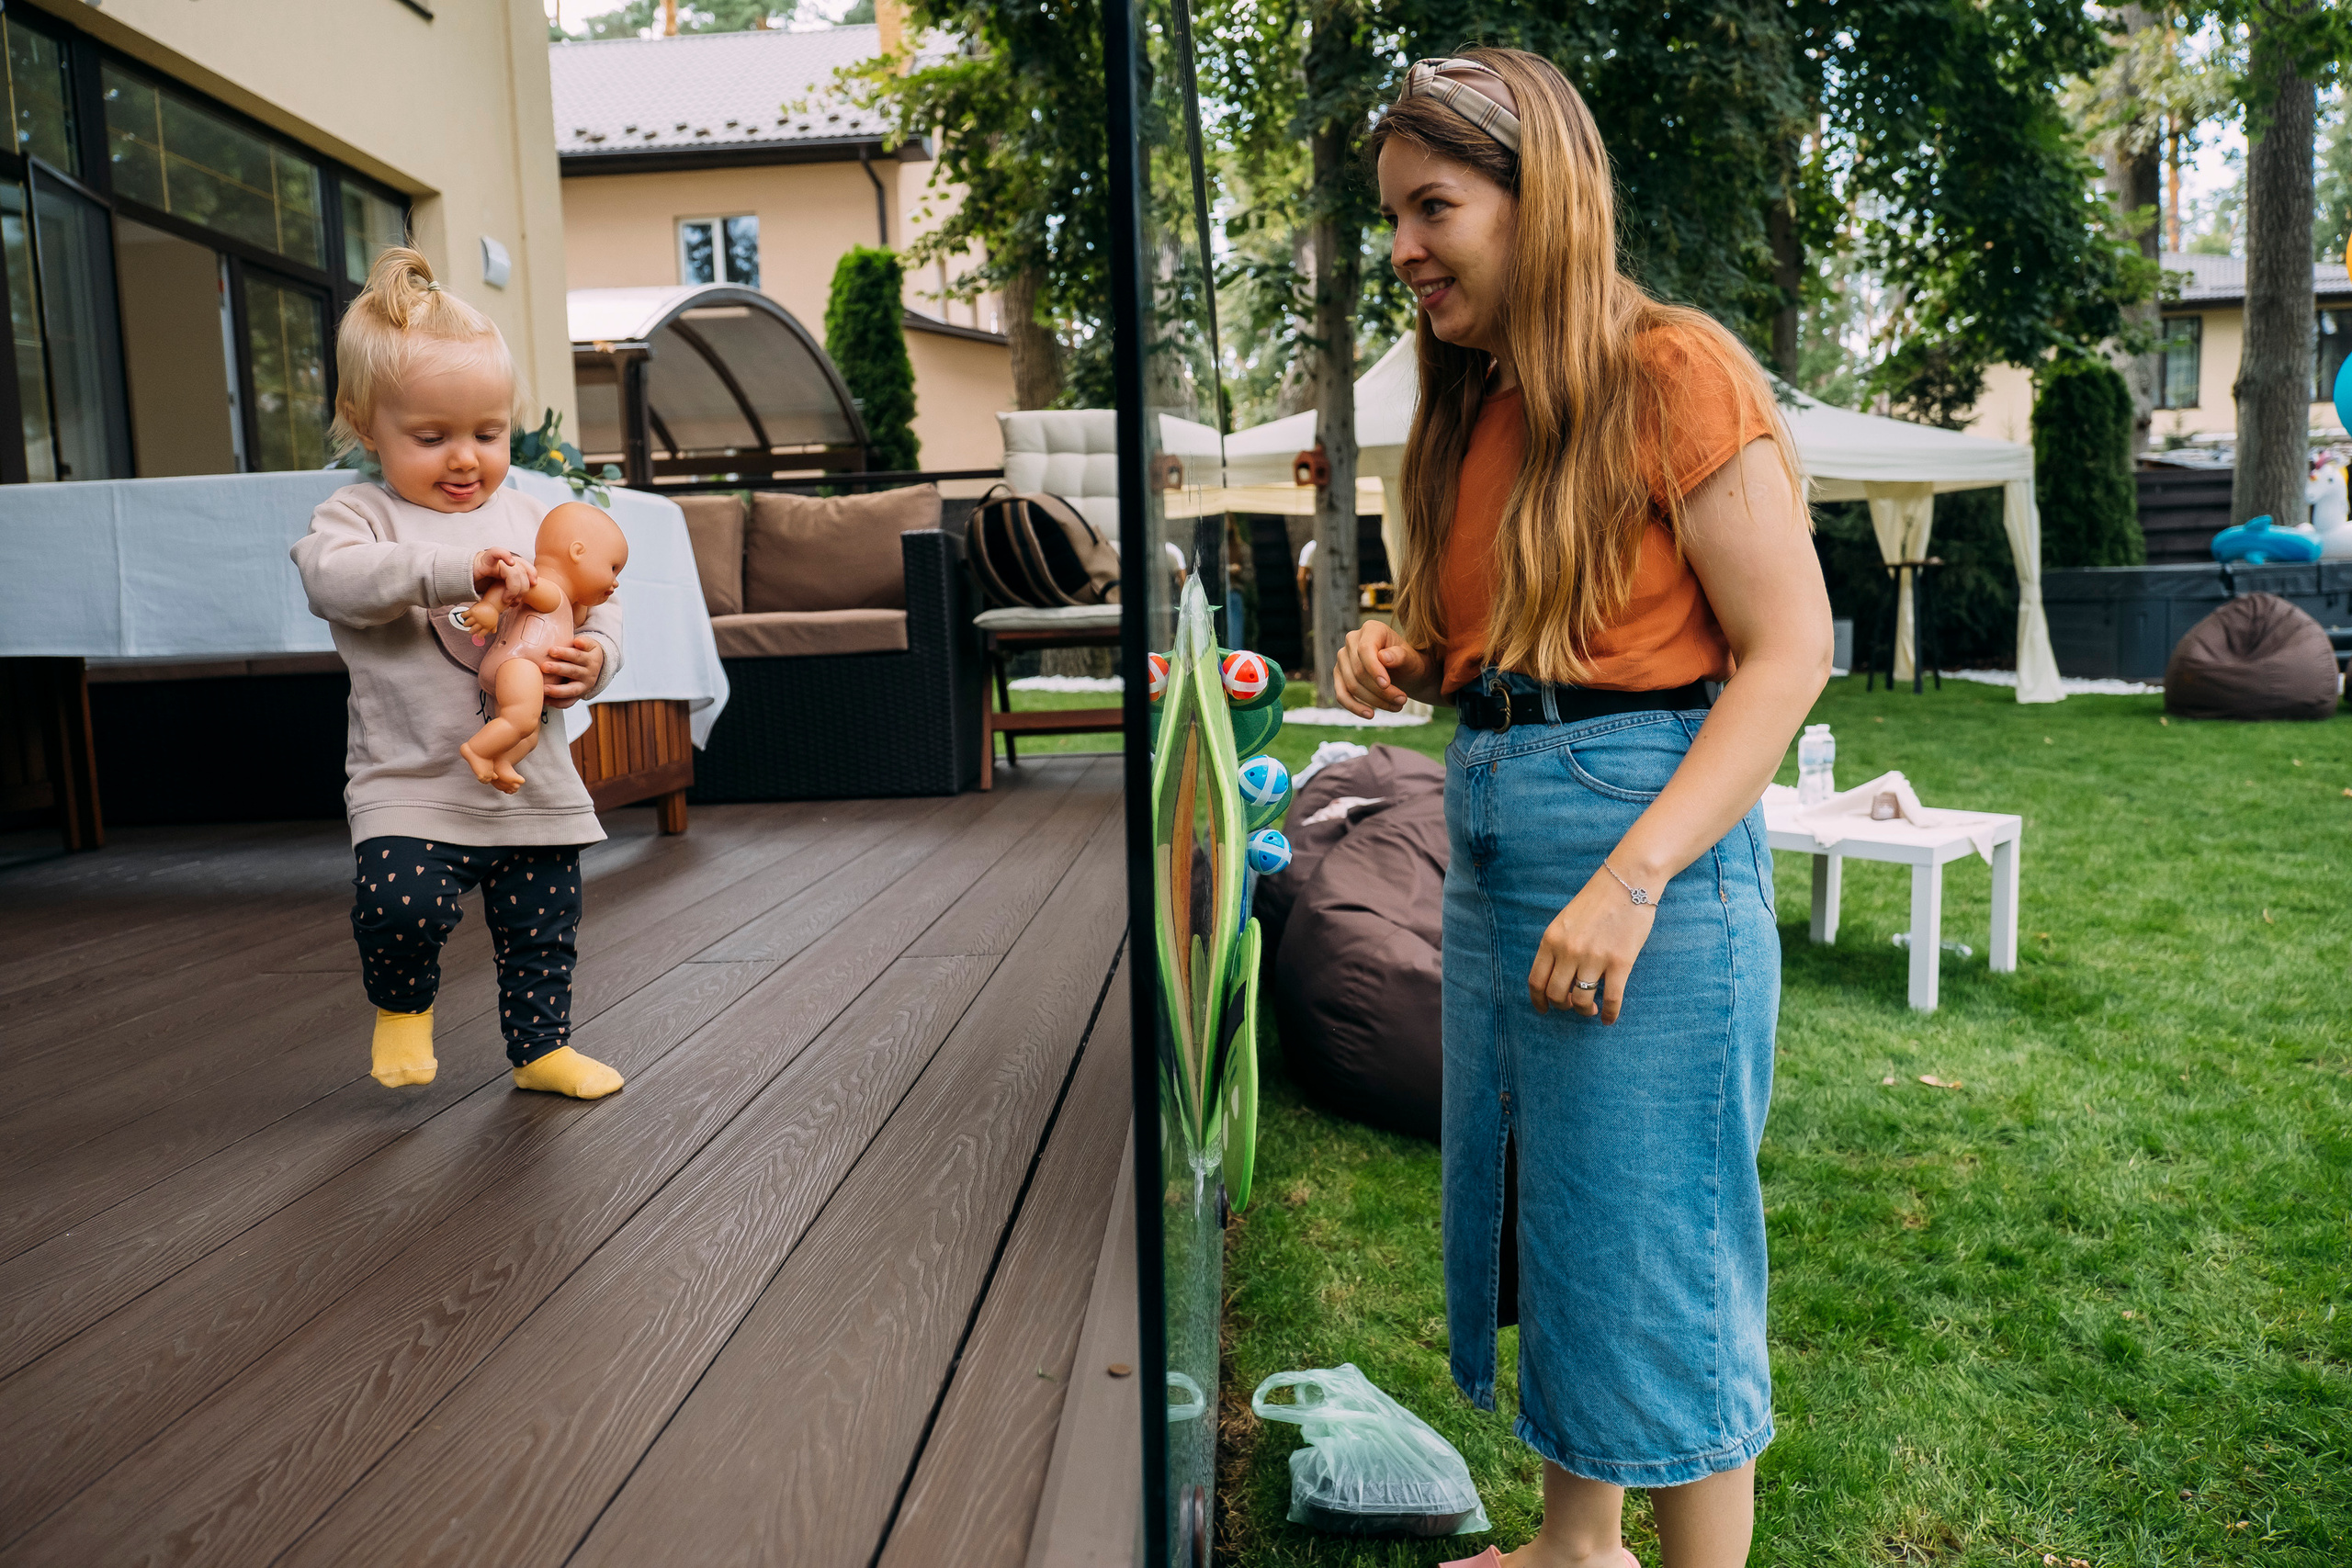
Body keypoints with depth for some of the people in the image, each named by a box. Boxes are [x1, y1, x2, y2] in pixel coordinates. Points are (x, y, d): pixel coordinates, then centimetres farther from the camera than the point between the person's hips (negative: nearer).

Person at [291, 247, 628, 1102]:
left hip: (534, 783, 4)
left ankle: (541, 1047, 33)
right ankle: (401, 1004, 10)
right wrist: (459, 569, -35)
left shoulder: (530, 518, 8)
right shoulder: (360, 514, -3)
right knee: (399, 899, -23)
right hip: (412, 783, -3)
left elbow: (597, 611, 9)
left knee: (541, 929, 11)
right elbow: (333, 575, -24)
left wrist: (591, 661, -15)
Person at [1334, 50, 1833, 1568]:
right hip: (1489, 838, 8)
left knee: (1653, 1245, 1)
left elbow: (1791, 651, -15)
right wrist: (1407, 657, 3)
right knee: (1528, 1211, 17)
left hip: (1644, 825, -8)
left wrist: (1632, 879, -24)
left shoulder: (1673, 374, -10)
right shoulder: (1475, 405, 15)